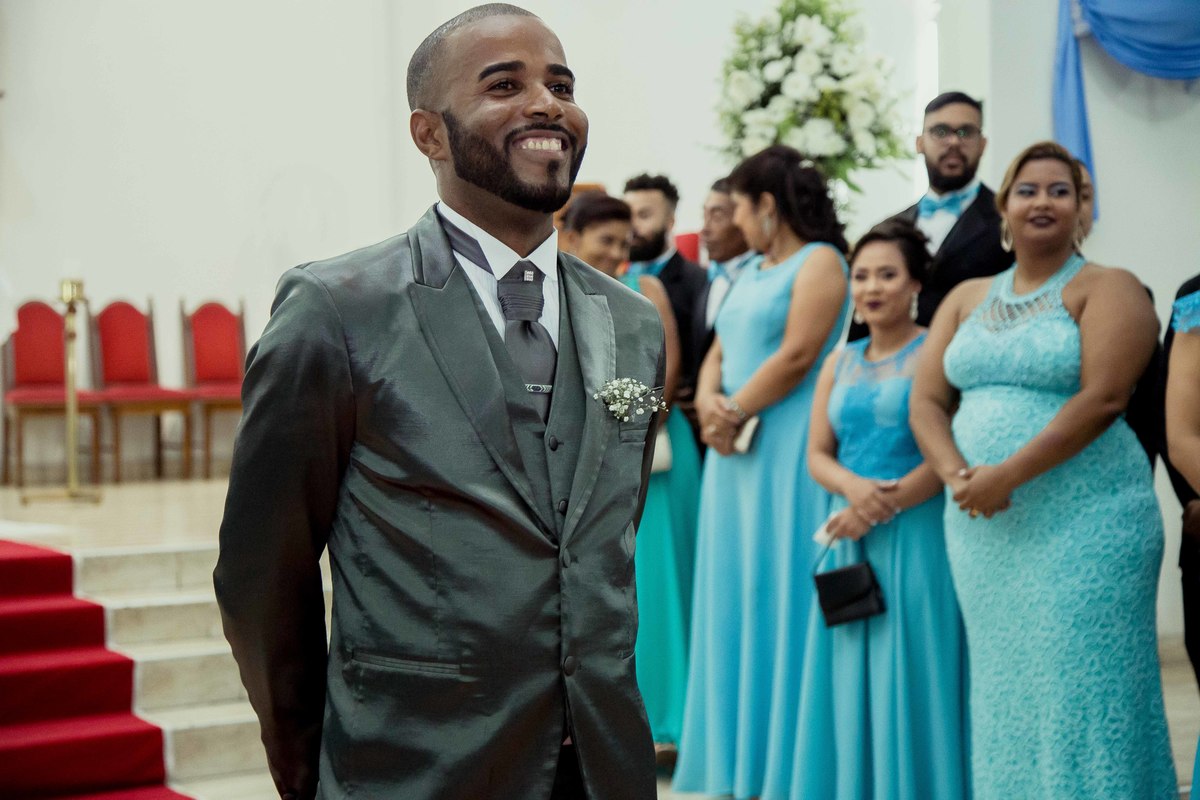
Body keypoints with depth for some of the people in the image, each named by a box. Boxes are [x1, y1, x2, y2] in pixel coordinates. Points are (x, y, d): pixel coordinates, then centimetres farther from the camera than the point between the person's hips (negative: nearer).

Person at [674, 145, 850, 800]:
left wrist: (734, 414, -12)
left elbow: (796, 356, -16)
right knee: (737, 596, 9)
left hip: (787, 446, -8)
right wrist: (707, 403, -6)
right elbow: (719, 352, 14)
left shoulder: (820, 261, -7)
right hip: (734, 447, 9)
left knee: (777, 595, -5)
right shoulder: (751, 270, 19)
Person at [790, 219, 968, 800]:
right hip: (850, 539, 6)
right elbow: (817, 454, 10)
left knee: (910, 680, -1)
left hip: (916, 536, -6)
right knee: (852, 682, 9)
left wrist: (883, 505, -14)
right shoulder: (840, 362, 13)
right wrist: (853, 486, -10)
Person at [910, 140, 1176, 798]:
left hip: (1082, 527, -5)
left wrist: (1008, 474, -20)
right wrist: (958, 475, -11)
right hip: (983, 531, 6)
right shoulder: (967, 299, 15)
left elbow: (1100, 399, -15)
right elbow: (926, 400, 8)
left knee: (1078, 690, -3)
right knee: (1004, 690, 11)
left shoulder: (1107, 290, -2)